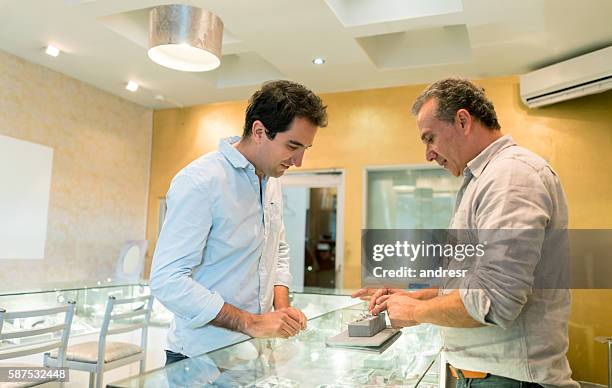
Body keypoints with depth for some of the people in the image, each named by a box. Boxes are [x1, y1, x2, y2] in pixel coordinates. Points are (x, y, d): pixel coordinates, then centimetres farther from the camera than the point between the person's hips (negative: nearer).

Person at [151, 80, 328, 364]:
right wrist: (251, 323, -26)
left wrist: (282, 310, -1)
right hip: (203, 355, -7)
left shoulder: (272, 180, 4)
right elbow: (167, 280, -25)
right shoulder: (199, 182, -21)